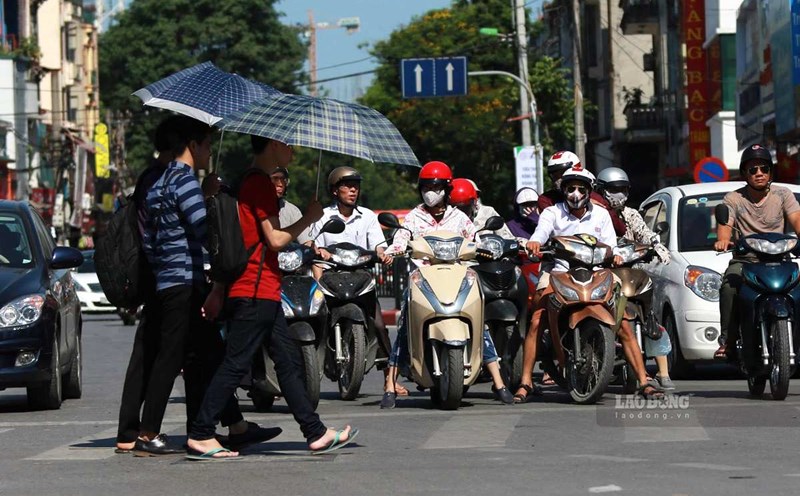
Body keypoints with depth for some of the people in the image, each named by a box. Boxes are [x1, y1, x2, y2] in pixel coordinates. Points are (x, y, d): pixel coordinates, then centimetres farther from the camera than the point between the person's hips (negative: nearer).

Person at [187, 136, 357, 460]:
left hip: (262, 293, 10)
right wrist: (309, 218, -2)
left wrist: (219, 289, 18)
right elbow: (275, 239, -16)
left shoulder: (249, 182, 18)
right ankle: (200, 436, -6)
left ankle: (316, 433, 16)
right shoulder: (260, 183, -13)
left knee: (289, 360, 12)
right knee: (236, 364, -8)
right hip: (256, 291, -10)